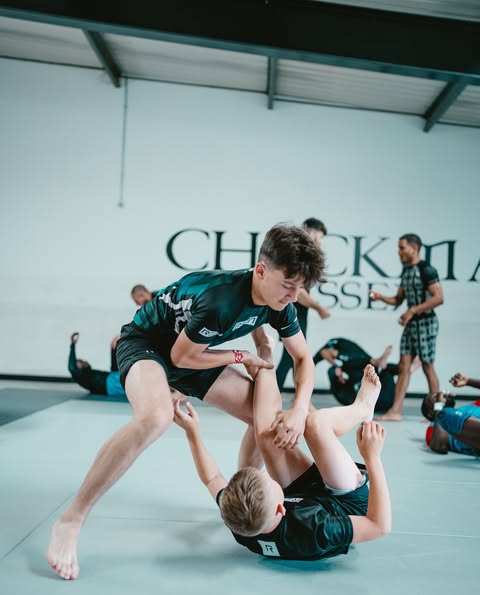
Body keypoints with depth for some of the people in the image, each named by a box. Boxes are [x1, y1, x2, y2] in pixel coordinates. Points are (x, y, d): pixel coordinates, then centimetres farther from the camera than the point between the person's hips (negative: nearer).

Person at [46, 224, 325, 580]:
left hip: (190, 354, 8)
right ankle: (70, 521, -23)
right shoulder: (221, 300, -37)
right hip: (146, 342, -7)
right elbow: (181, 357, -24)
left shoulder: (279, 305, -13)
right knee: (156, 417, -39)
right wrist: (241, 357, -13)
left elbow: (304, 359, -1)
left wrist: (299, 411, -18)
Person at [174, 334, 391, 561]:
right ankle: (362, 407, 10)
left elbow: (212, 479, -10)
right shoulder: (315, 534, -46)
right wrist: (372, 458, -34)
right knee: (316, 422, -25)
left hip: (301, 496, 5)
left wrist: (192, 431, -11)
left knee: (267, 434, -18)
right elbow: (380, 525, -35)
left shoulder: (239, 524, -31)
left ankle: (264, 354, 6)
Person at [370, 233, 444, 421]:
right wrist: (380, 297, 1)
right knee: (404, 366, 3)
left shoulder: (426, 270, -12)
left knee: (428, 367, 0)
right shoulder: (406, 271, 13)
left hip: (425, 322, -8)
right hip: (411, 323, 8)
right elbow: (398, 300, 19)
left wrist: (412, 311, -23)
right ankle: (396, 411, 3)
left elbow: (438, 298, -20)